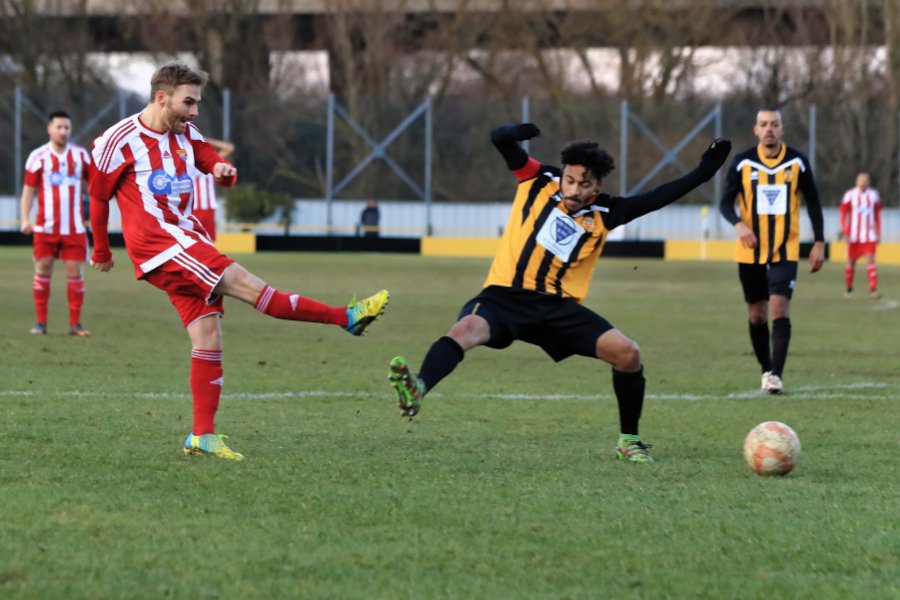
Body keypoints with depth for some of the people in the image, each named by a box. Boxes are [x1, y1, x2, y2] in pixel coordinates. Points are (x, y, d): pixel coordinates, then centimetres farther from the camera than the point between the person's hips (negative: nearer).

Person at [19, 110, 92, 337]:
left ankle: (75, 324, 5)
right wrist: (25, 219, -6)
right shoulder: (38, 156, 1)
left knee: (75, 273, -2)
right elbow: (29, 189, 3)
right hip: (46, 227, -1)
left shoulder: (81, 155, 6)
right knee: (42, 271, 0)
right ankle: (41, 322, 8)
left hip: (74, 228, 1)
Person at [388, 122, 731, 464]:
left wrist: (701, 174, 0)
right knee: (466, 329, -36)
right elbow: (499, 140, 1)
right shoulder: (539, 183, 5)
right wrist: (514, 134, -23)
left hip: (558, 307, 3)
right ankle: (417, 391, -59)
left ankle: (628, 441, 8)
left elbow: (655, 200, 9)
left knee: (628, 353, -11)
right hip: (505, 296, -2)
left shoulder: (604, 214, 8)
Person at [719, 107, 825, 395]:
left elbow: (812, 202, 8)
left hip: (785, 251, -1)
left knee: (779, 309, -17)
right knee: (757, 314, 9)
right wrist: (738, 224, -23)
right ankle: (766, 370, 25)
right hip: (751, 252, 1)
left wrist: (819, 242, 3)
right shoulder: (742, 163, -2)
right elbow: (725, 202, -2)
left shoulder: (797, 162, -1)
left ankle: (776, 374, -18)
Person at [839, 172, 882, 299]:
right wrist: (845, 232, -7)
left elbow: (877, 215, 14)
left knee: (870, 259, -12)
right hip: (854, 235, -1)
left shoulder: (873, 195, 6)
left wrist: (878, 233, 11)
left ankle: (873, 289, -19)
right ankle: (849, 288, 23)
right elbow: (844, 214, 1)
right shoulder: (850, 195, -2)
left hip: (869, 235, 1)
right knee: (851, 261, 7)